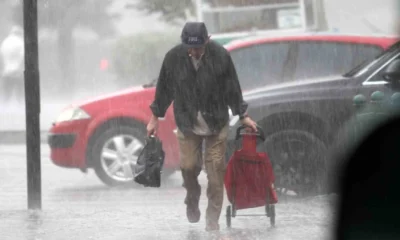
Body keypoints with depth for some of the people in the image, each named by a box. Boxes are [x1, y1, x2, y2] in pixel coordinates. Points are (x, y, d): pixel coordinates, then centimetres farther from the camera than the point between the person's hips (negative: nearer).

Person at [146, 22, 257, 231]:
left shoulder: (220, 56, -14)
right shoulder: (173, 57, -12)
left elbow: (232, 88, -3)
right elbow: (164, 88, 1)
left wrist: (243, 115, 4)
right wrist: (155, 117, 8)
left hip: (217, 124, -1)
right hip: (187, 124, 1)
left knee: (215, 171, 0)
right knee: (188, 166, -4)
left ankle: (212, 220, 10)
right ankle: (192, 198, 29)